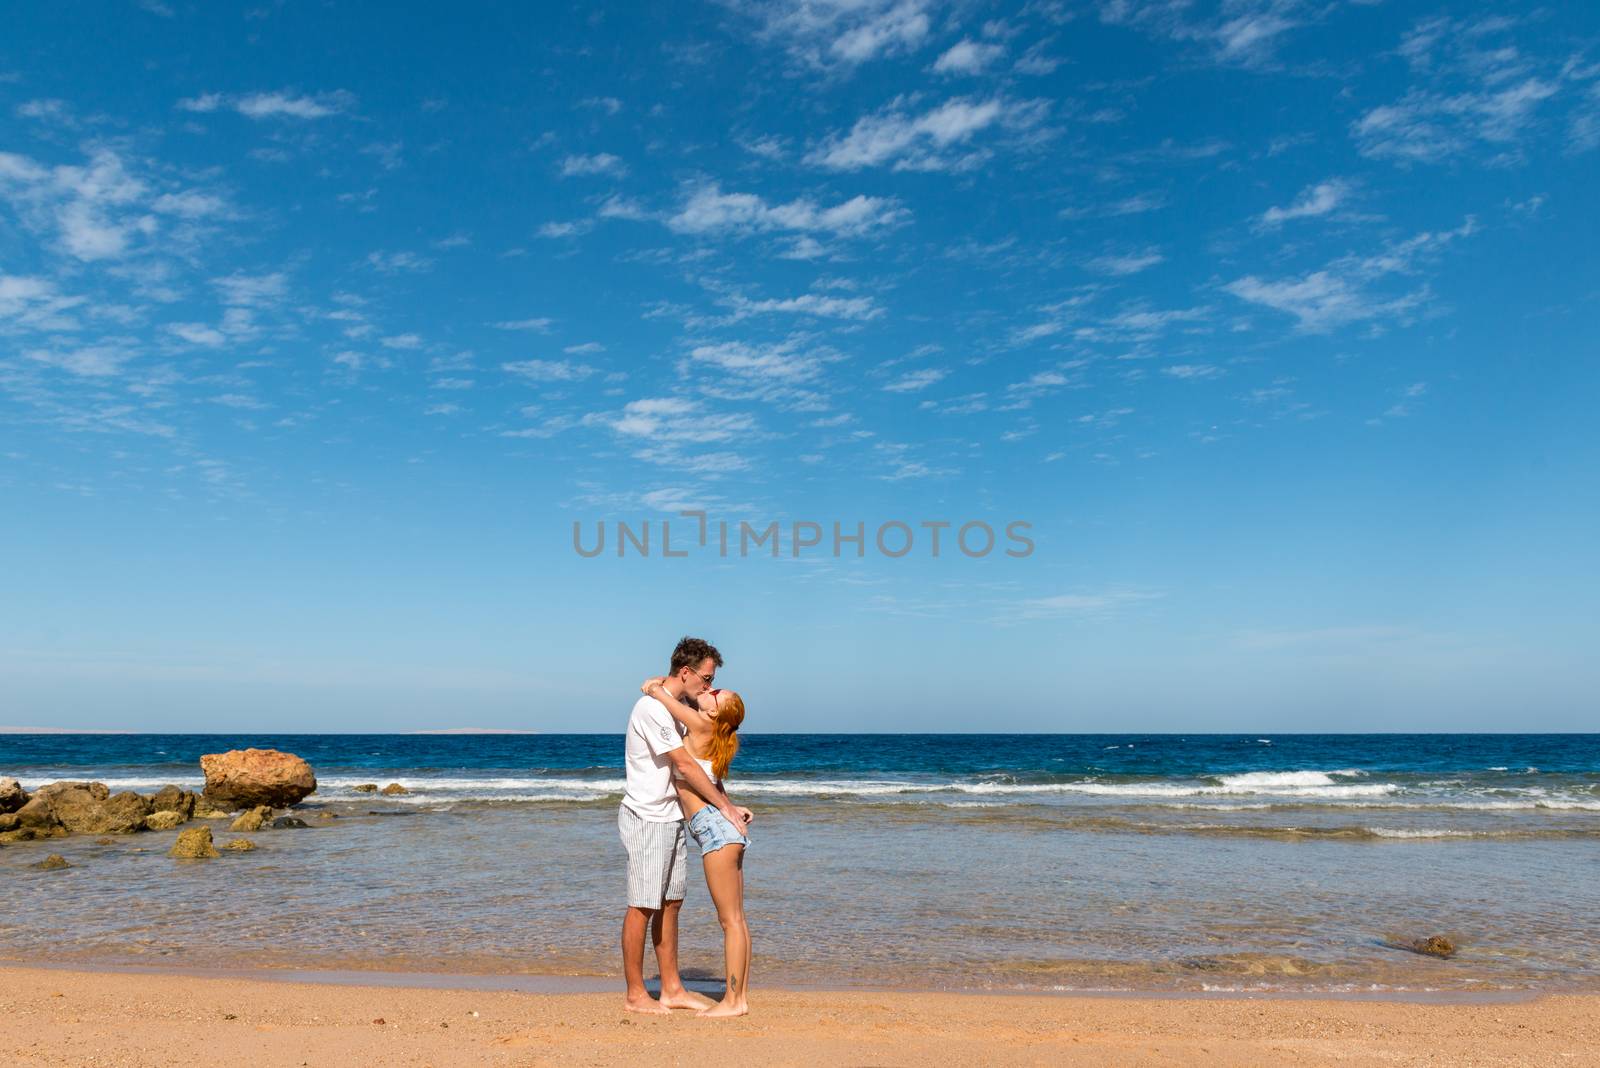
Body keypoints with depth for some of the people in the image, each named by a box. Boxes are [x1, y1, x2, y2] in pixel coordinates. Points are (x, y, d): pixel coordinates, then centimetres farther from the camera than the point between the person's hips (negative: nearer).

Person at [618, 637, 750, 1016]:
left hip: (672, 818, 9)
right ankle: (635, 995, 9)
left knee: (670, 903, 13)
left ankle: (672, 989, 21)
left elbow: (699, 764, 17)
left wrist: (730, 806, 10)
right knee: (643, 906, -1)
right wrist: (725, 807, -13)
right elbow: (685, 766, -19)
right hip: (646, 818, -9)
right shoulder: (652, 708, -19)